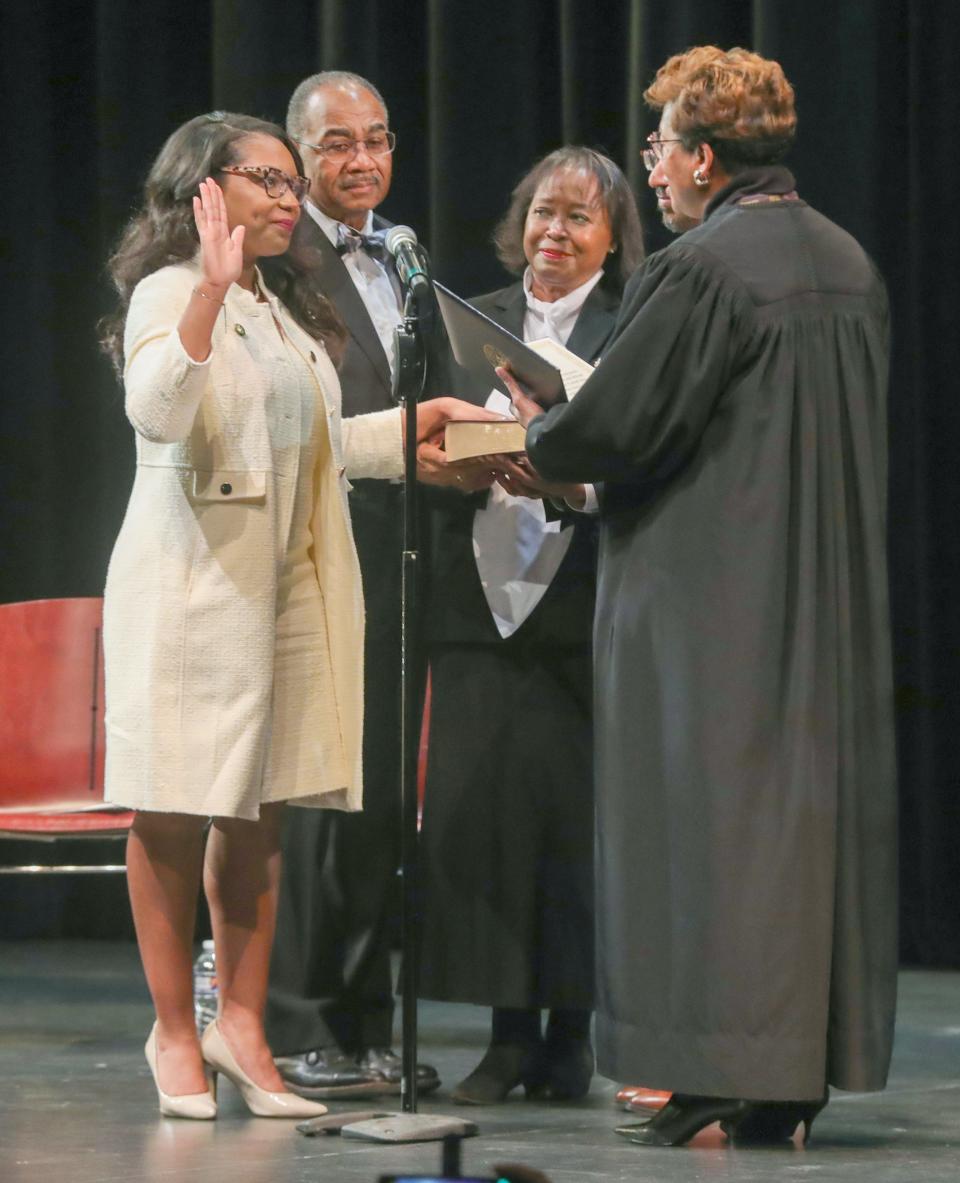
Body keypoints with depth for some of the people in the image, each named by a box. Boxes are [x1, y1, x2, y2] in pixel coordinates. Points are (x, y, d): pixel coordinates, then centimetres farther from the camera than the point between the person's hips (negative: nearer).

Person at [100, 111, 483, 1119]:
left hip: (286, 583, 8)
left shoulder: (282, 307, 22)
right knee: (173, 813, -2)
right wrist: (212, 288, -31)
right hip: (191, 583, -8)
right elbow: (157, 414, -25)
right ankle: (174, 1034, 4)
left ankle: (240, 1025, 12)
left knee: (255, 815, 8)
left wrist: (407, 427, 21)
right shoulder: (170, 294, -6)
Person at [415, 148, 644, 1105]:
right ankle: (509, 1034, 6)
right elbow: (431, 452, 12)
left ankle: (570, 1032, 5)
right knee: (482, 805, 0)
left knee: (576, 806, -4)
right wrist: (472, 467, -10)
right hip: (483, 592, 4)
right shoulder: (473, 322, 14)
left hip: (582, 599, -4)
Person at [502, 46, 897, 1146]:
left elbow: (611, 426, -15)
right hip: (829, 601, 8)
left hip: (713, 597, -8)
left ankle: (720, 1075, -3)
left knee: (712, 817, -3)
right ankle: (800, 1075, 13)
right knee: (811, 804, 10)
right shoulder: (850, 263, 10)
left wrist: (538, 435, 8)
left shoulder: (696, 274, -16)